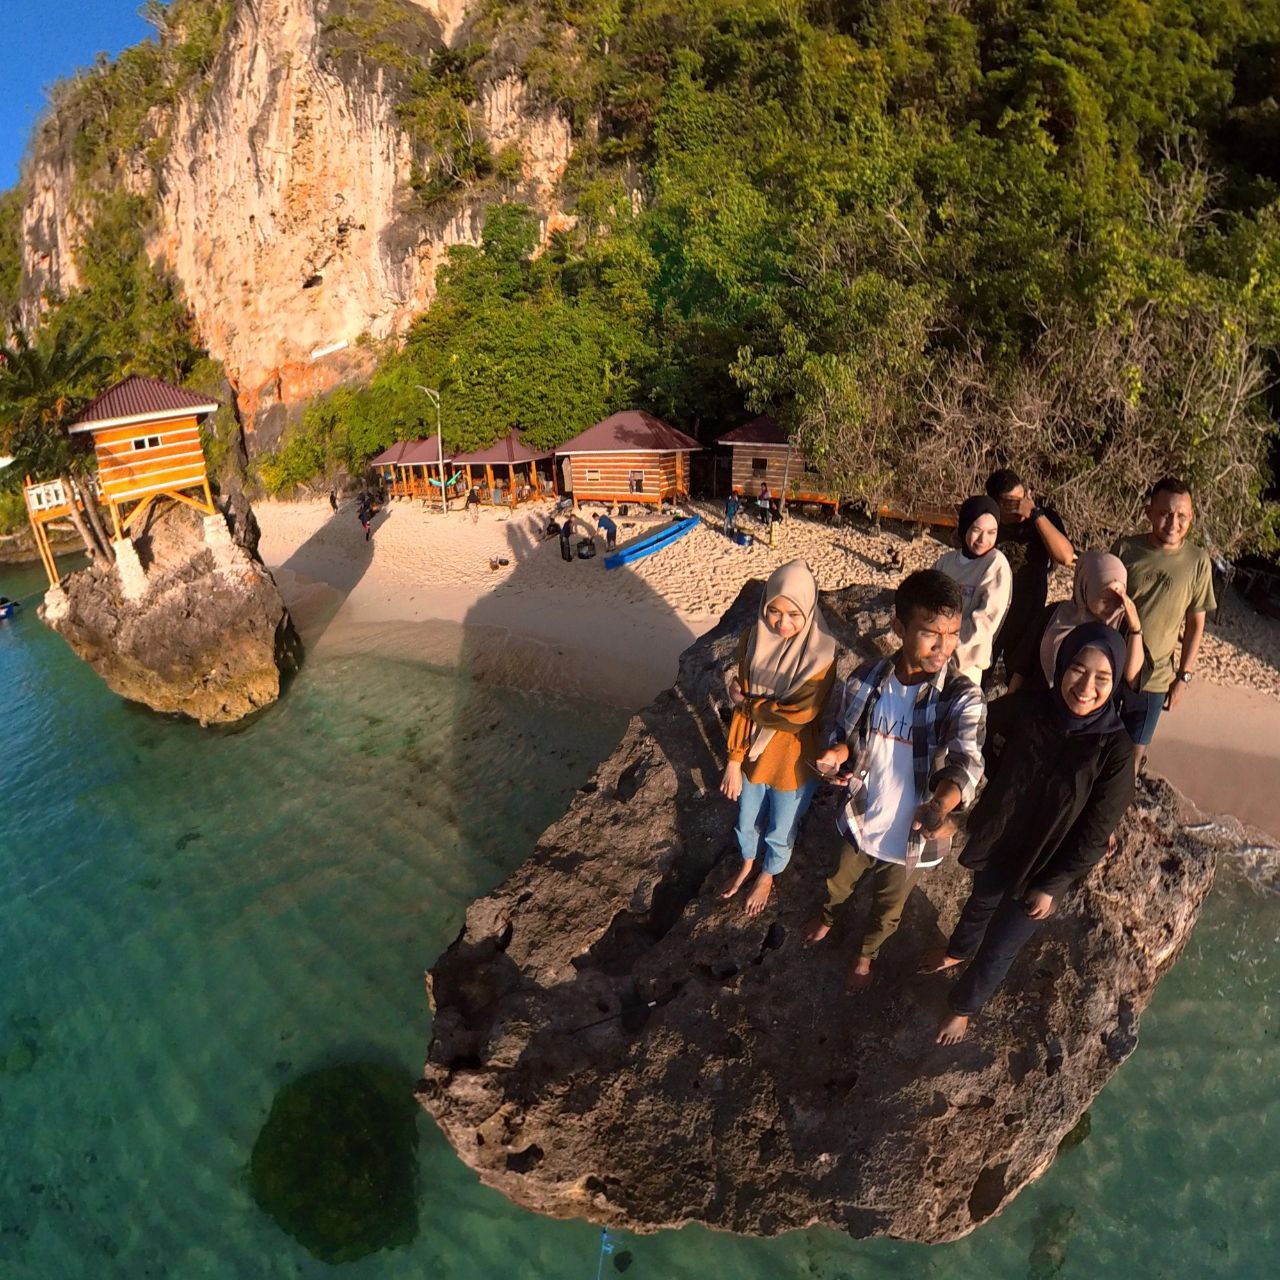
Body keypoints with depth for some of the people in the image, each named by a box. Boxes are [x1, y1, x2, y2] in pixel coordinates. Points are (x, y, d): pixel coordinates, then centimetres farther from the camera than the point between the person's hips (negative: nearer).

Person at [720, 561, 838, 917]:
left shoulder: (820, 655, -26)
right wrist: (733, 761, -8)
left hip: (793, 764, -3)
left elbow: (796, 716, -28)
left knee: (779, 832, 23)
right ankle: (747, 864, 58)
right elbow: (742, 706, -8)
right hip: (754, 754, 3)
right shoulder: (753, 640, -14)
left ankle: (767, 876, 54)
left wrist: (747, 703, -17)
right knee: (747, 823, 27)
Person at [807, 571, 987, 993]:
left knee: (888, 909, 26)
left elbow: (965, 762, -40)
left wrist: (939, 806, -61)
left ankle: (866, 953, 58)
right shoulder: (866, 679, -17)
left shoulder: (963, 698, -26)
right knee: (838, 884, 31)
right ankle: (827, 916, 66)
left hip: (911, 836, -2)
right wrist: (837, 754, -26)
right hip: (859, 820, 2)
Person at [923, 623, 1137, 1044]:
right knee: (980, 905, 31)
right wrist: (979, 824, 3)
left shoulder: (1115, 749, -27)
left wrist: (1051, 886, -13)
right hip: (999, 846, 3)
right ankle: (958, 951, 64)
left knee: (998, 948, 17)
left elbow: (1095, 834, -17)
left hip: (1044, 870, -3)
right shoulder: (1034, 712, -19)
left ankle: (964, 1006, 46)